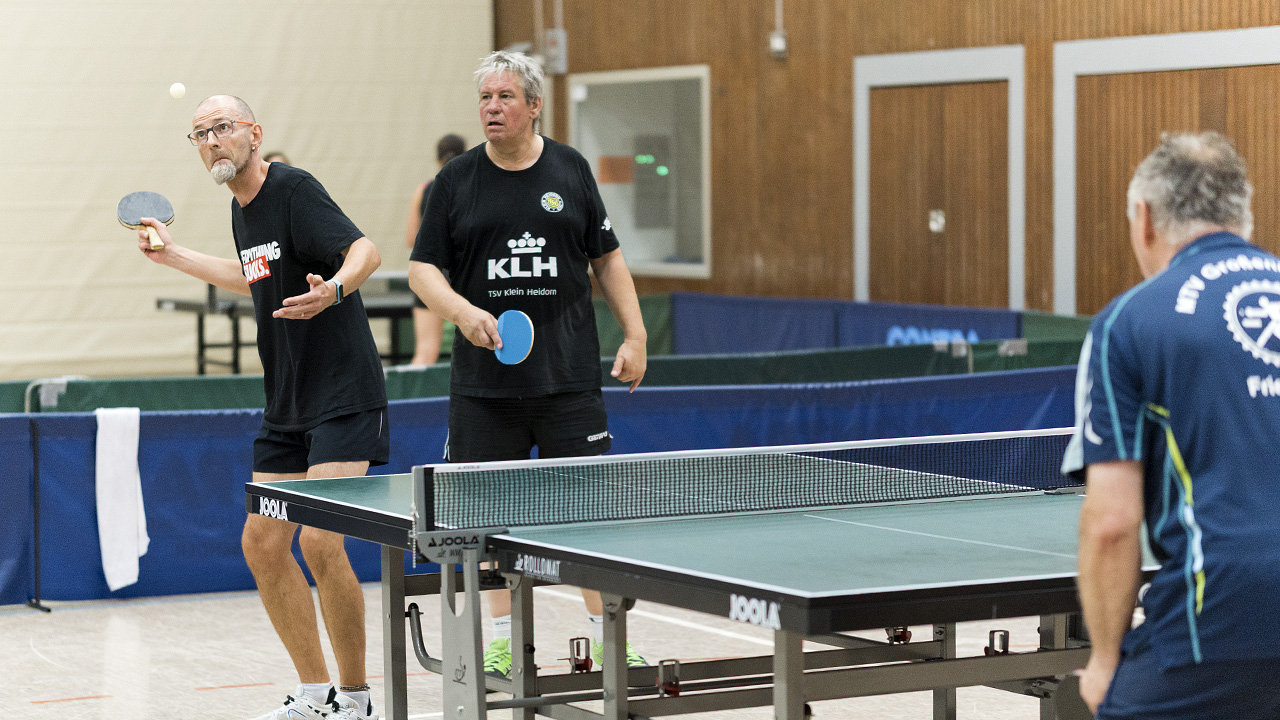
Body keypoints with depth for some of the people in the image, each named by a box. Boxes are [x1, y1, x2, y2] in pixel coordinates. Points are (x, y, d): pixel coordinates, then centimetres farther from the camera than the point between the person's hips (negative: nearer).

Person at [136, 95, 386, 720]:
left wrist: (334, 288, -46)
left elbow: (365, 251, -26)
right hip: (286, 407, 9)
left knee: (320, 543, -17)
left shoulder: (293, 189, -13)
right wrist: (176, 257, 34)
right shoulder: (242, 208, 12)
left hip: (343, 398, -9)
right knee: (263, 545, 7)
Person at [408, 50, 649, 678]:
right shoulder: (455, 181, 3)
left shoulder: (571, 170, 6)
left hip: (569, 375, 0)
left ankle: (606, 634, 11)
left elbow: (606, 257, 12)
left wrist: (634, 333, 6)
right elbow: (423, 267, 1)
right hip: (485, 380, 0)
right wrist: (462, 311, -18)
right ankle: (502, 637, 18)